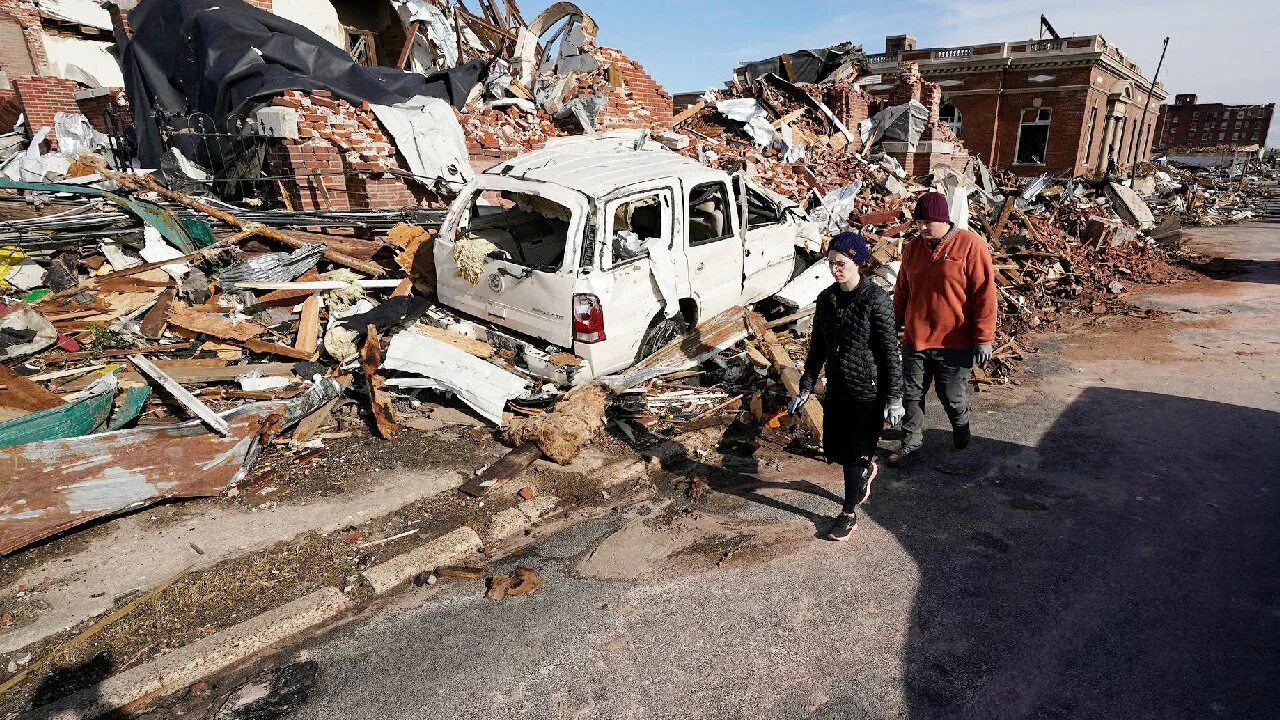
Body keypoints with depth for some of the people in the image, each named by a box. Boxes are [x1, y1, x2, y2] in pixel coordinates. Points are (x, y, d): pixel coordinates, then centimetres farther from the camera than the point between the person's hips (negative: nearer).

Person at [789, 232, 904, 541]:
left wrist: (894, 397, -12)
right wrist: (805, 389, 8)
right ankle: (866, 468, 47)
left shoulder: (876, 300, -15)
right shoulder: (827, 298, 2)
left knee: (855, 455, 5)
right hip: (836, 389, 6)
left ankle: (849, 513, 23)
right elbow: (817, 347, 8)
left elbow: (889, 351, -12)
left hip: (868, 391, -6)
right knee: (834, 450, 15)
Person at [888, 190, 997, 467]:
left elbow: (984, 295, -12)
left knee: (951, 396, 10)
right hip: (914, 339, 4)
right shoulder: (913, 247, 5)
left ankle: (961, 428, 41)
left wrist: (983, 338, -12)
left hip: (954, 342, -4)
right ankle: (911, 445, 21)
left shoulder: (970, 246, -11)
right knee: (912, 394, 8)